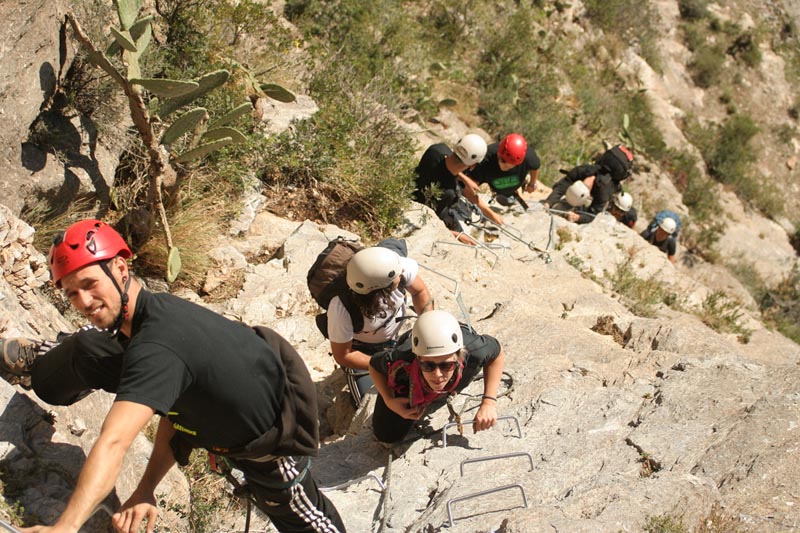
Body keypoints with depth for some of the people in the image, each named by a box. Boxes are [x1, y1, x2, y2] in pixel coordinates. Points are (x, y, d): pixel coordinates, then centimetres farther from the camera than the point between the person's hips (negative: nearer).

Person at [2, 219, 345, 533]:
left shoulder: (157, 345, -40)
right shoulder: (157, 307, -12)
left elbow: (113, 442, -51)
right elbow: (172, 412, -7)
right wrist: (146, 488, -12)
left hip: (272, 442, -8)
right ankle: (38, 369, 43)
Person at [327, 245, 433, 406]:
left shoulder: (401, 266, -35)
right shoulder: (342, 308, -41)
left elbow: (420, 291, -11)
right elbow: (342, 355, -24)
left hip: (394, 338, 3)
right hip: (360, 348, -3)